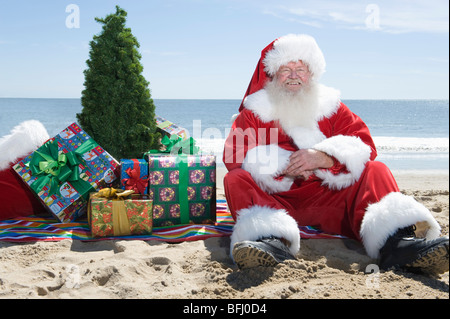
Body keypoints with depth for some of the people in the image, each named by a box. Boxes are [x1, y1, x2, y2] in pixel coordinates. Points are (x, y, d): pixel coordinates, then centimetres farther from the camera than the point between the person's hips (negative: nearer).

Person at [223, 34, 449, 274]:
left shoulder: (330, 105, 17)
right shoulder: (254, 111, 13)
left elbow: (365, 147, 3)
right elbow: (234, 155, -3)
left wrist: (324, 158, -16)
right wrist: (281, 165, -16)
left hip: (328, 196, 1)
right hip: (274, 198, -1)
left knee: (376, 171, -17)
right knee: (236, 179, -25)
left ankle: (396, 241, -46)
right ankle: (273, 240, -54)